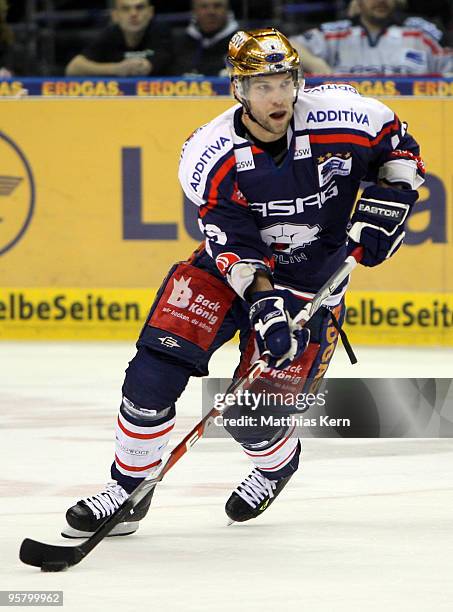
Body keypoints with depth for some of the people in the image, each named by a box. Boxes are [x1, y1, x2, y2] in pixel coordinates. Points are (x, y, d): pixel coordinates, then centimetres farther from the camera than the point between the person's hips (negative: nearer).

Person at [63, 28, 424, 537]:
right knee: (156, 367, -16)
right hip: (231, 266, 1)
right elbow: (234, 244, -21)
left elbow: (398, 145, 0)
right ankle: (128, 489, 0)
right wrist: (262, 303, -34)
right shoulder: (212, 154, -19)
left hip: (312, 282, -1)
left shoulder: (340, 119, -19)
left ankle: (278, 463, 29)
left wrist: (387, 202, -14)